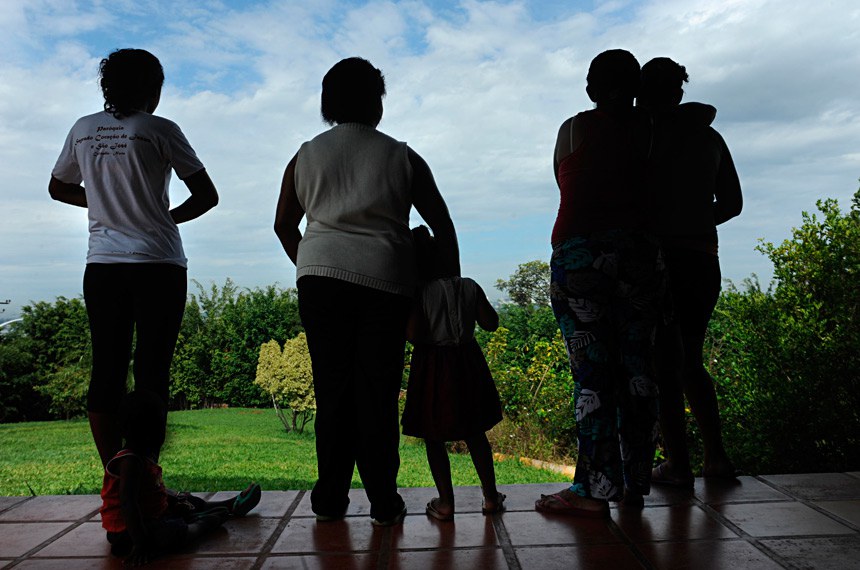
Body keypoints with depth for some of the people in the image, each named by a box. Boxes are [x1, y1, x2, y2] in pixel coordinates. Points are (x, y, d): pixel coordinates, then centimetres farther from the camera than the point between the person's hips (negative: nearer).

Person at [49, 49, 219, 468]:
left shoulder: (83, 130, 10)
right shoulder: (159, 130, -4)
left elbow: (58, 188, 23)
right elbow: (206, 196, -3)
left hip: (101, 266, 4)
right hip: (158, 265, -4)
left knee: (106, 371, 6)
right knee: (151, 372, 0)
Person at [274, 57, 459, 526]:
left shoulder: (306, 156, 13)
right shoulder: (401, 157, 8)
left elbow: (283, 225, 17)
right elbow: (441, 224, 9)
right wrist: (452, 278, 18)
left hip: (320, 277, 2)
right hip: (384, 281, -2)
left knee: (331, 387, 7)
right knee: (377, 392, 2)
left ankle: (330, 499, 13)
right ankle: (383, 502, 8)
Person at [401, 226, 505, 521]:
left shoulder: (419, 294, -12)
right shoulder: (469, 287, -2)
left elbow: (415, 336, -19)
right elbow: (491, 323, 7)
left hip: (433, 370, -4)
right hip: (468, 366, 4)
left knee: (433, 438, 8)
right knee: (475, 433, 17)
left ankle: (446, 503, 9)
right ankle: (491, 496, 22)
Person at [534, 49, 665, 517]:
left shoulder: (574, 129, 5)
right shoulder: (651, 130, 8)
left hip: (579, 254, -2)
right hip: (641, 253, 3)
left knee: (592, 372, -4)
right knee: (637, 368, 7)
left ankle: (594, 490, -3)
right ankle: (635, 484, 13)